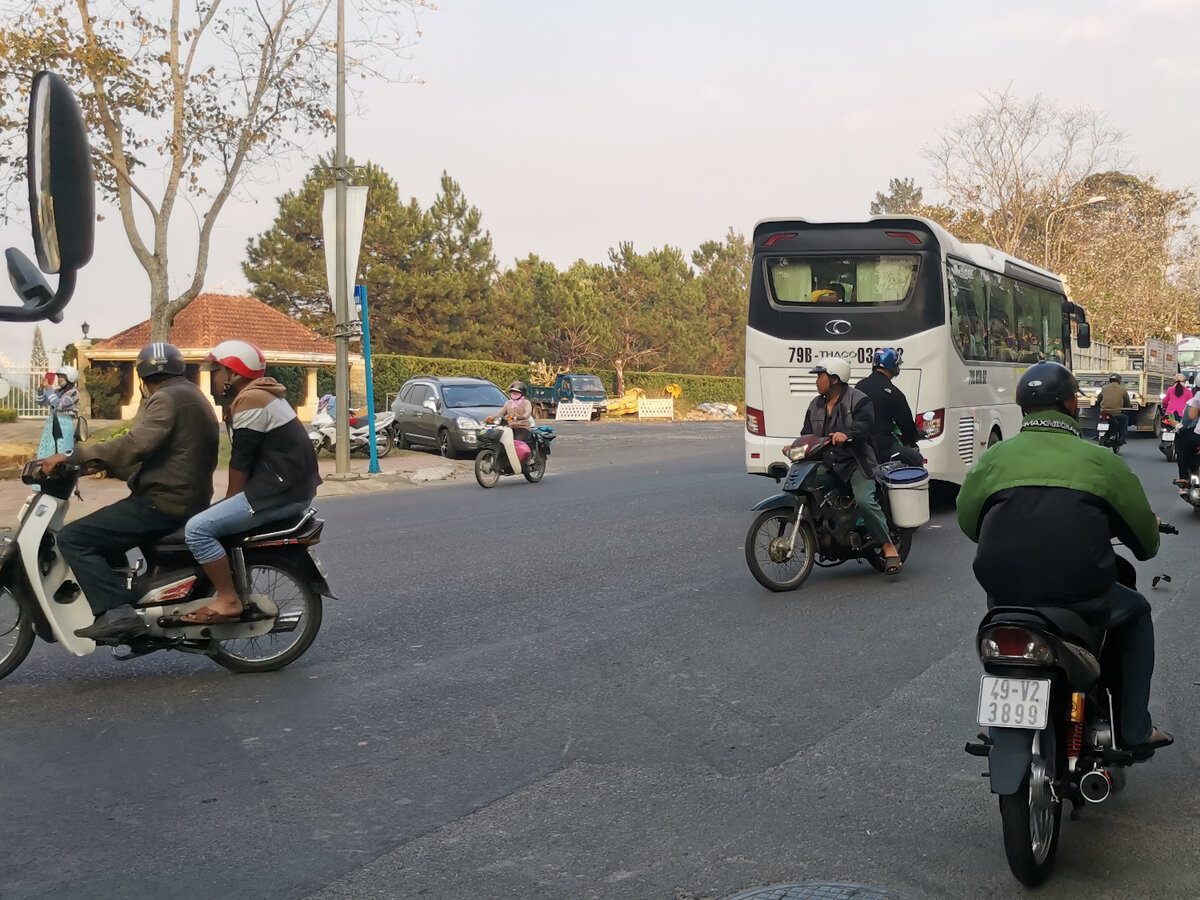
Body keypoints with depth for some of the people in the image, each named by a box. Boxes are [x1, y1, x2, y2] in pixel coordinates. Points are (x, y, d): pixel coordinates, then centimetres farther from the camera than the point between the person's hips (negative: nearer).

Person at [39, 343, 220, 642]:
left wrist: (72, 457, -25)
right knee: (102, 532, 26)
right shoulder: (191, 396, 20)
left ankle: (115, 612, -22)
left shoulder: (167, 398, -12)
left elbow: (136, 444, -27)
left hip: (165, 502, -11)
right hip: (188, 499, 11)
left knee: (73, 538, -12)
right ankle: (125, 599, 25)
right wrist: (105, 465, 22)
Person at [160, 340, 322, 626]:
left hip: (281, 491, -11)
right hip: (291, 485, 11)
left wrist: (229, 502, 0)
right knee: (215, 519, 22)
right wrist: (228, 505, 15)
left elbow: (240, 462, -12)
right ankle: (238, 591, 22)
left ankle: (228, 601, -11)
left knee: (198, 528, -14)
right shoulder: (262, 394, 19)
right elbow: (249, 458, 19)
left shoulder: (248, 400, -13)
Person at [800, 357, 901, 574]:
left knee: (864, 501, -27)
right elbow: (808, 434, 18)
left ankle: (889, 547, -17)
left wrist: (847, 434, -41)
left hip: (856, 463, -6)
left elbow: (866, 424, -21)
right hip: (827, 466, 6)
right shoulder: (816, 405, 19)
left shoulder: (858, 399, -4)